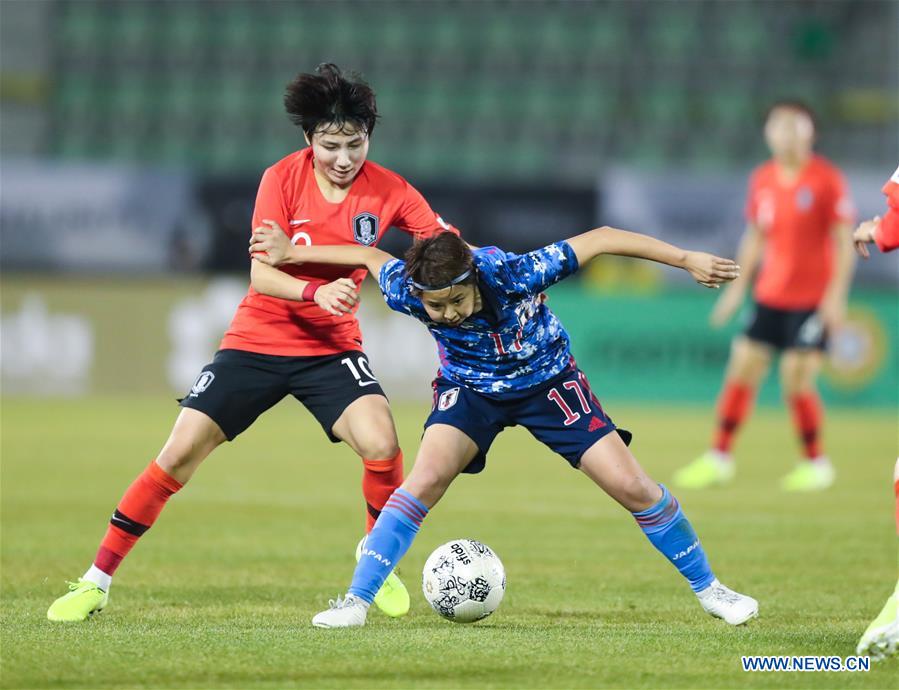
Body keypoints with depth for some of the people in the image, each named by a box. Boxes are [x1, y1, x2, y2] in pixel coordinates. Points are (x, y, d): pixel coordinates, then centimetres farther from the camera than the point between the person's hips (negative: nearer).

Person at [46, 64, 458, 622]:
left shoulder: (387, 192, -8)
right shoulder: (283, 178, -13)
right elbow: (261, 273, -18)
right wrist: (315, 292, -37)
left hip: (332, 347, 1)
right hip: (257, 341, -1)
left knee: (381, 443, -24)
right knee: (180, 453, -7)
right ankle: (97, 581, 2)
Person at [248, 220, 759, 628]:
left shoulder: (512, 274, -37)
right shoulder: (407, 291, -29)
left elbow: (600, 239, -31)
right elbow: (371, 256, -6)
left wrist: (688, 260, -30)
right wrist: (291, 253, 1)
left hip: (548, 379, -1)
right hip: (470, 388, 1)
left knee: (632, 487, -6)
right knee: (428, 476, -25)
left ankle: (707, 587, 15)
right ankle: (357, 602, -18)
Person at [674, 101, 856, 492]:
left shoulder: (827, 179, -9)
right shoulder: (763, 180, 7)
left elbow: (844, 240, -9)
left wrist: (836, 294, -15)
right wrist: (738, 287, 16)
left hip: (813, 297, -5)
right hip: (770, 295, 5)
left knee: (797, 382, -9)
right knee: (742, 369, 1)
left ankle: (816, 464, 8)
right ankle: (719, 457, 10)